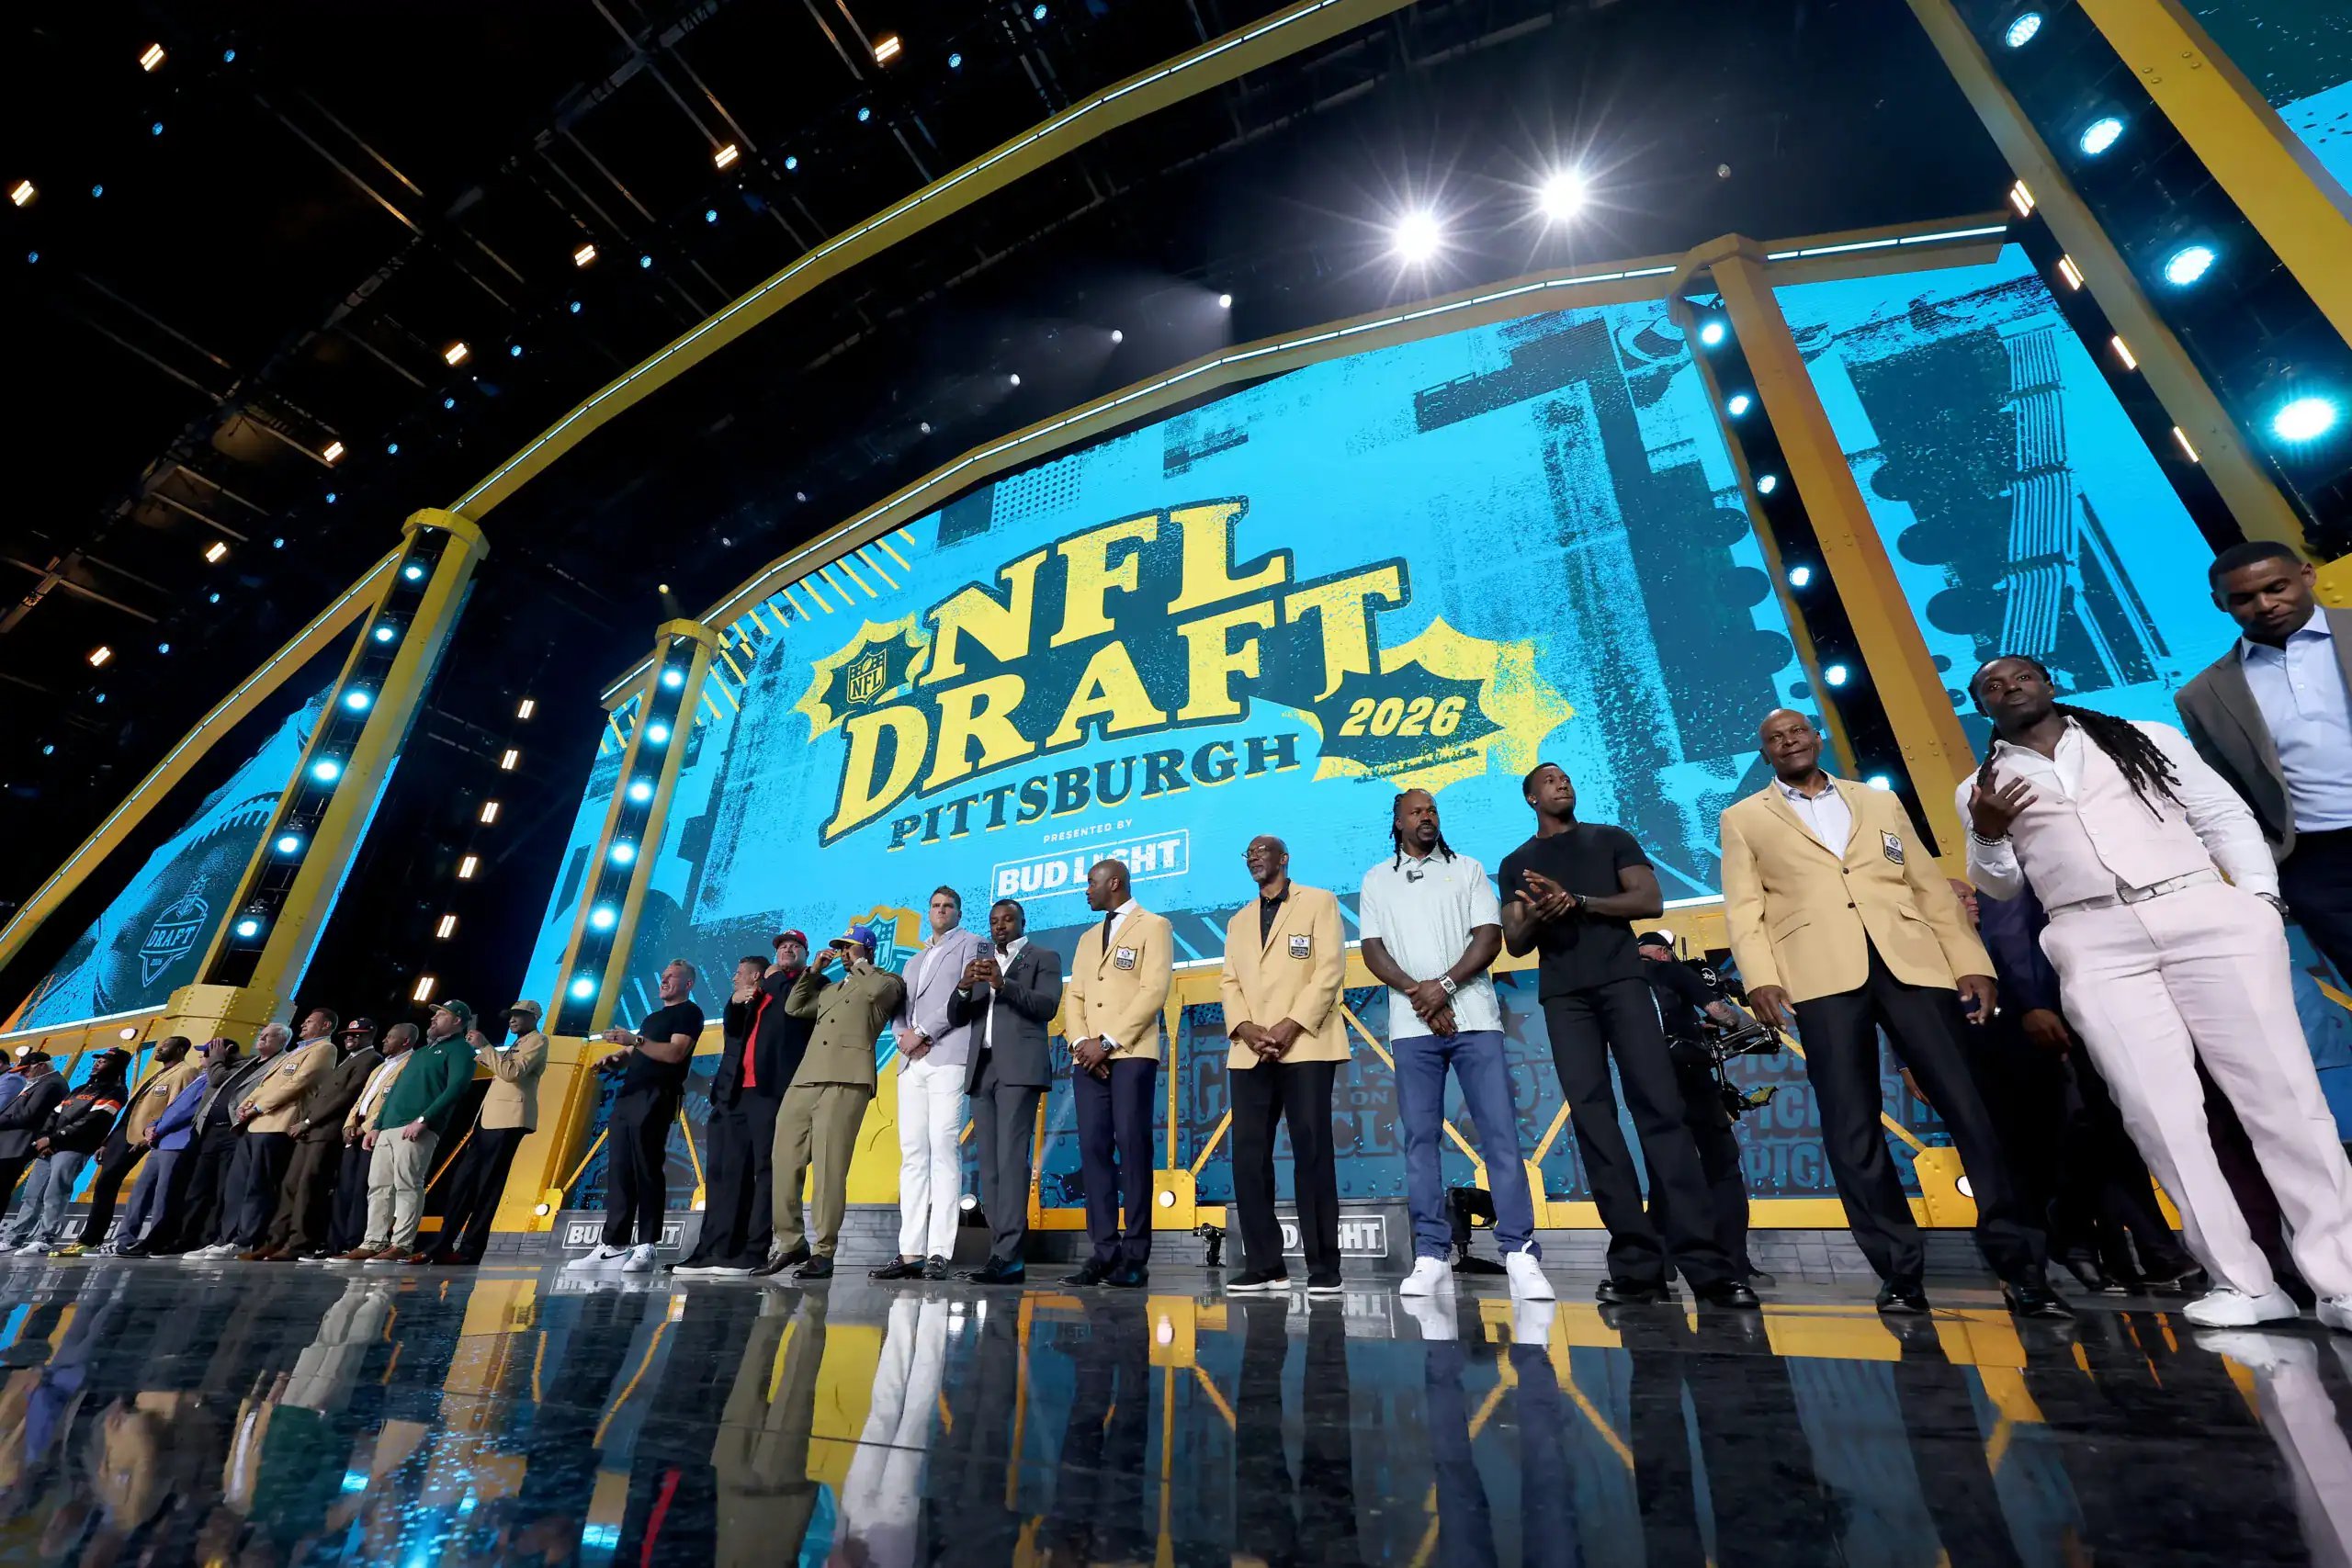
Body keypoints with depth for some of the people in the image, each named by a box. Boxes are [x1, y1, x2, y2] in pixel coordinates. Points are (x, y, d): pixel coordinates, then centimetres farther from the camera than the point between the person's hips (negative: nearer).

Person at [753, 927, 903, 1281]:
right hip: (804, 1081, 7)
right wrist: (814, 969, 20)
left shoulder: (887, 982, 9)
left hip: (846, 1082, -7)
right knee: (784, 1164, 5)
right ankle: (792, 1244, 18)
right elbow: (794, 1007, 26)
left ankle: (824, 1253, -1)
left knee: (829, 1169, -9)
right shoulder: (829, 988, 30)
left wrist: (859, 963, 3)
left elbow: (879, 989, -14)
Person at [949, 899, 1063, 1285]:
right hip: (981, 1070, 6)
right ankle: (1003, 1255, 4)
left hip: (1019, 1068, -5)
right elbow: (956, 1016, 14)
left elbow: (1048, 1006, -7)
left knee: (1012, 1157, -13)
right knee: (989, 1163, 2)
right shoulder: (979, 962, 22)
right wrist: (964, 986, -7)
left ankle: (1008, 1256, -13)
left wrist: (1003, 984, -18)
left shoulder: (1044, 957, 8)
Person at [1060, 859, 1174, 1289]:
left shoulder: (1154, 927, 3)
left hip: (1132, 1054, -6)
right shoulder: (1088, 938, 23)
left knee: (1131, 1147, -7)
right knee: (1093, 1149, 1)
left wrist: (1107, 1042, -13)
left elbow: (1154, 990, -9)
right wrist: (1080, 1042, -4)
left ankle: (1135, 1255, 1)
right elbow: (1074, 997, 15)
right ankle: (1104, 1251, 6)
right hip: (1088, 1058, 6)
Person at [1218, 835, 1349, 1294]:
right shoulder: (1238, 920, 22)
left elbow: (1330, 969, -4)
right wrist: (1245, 1028, -7)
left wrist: (1291, 1025, -14)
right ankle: (1263, 1265, 11)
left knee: (1312, 1154, -3)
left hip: (1305, 1046, -4)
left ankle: (1323, 1268, 6)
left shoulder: (1318, 902, 8)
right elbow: (1230, 983, 13)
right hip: (1249, 1053, 5)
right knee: (1248, 1156, 2)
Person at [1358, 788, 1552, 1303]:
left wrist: (1444, 985, -12)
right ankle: (1432, 1256, 7)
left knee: (1499, 1131, -5)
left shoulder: (1468, 869, 12)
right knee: (1420, 1138, 1)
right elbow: (1372, 950, 5)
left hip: (1473, 1017, 0)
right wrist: (1419, 993, -10)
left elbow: (1490, 936, 1)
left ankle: (1520, 1253, 1)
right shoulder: (1376, 880, 13)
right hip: (1411, 1025, 1)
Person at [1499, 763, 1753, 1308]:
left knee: (1659, 1105, -11)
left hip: (1622, 981, -1)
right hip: (1563, 995, 1)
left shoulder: (1611, 839, 14)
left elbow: (1651, 901, 1)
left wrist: (1575, 902, -11)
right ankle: (1637, 1264, -6)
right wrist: (1536, 918, -14)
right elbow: (1515, 943, 9)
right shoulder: (1516, 864, 16)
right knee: (1591, 1115, -7)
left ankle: (1703, 1260, -11)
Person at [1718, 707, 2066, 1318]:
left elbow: (1930, 886, 16)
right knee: (1851, 1128, -3)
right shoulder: (1744, 818, 13)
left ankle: (2021, 1267, 11)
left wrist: (1970, 959, 5)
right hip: (1821, 974, -2)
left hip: (1912, 962, 2)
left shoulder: (1881, 802, 22)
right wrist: (1760, 977, -9)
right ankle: (1899, 1272, 7)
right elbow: (1745, 908, 4)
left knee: (1969, 1105, -1)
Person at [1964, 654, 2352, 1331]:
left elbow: (2224, 814, 13)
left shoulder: (2148, 737, 16)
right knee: (2160, 1112, -5)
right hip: (2096, 946, -1)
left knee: (2284, 1090, -3)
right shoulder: (1983, 785, 13)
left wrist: (2259, 895, -2)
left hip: (2205, 915, 1)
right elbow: (1999, 884, 12)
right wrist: (1987, 834, -8)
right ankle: (2244, 1283, 3)